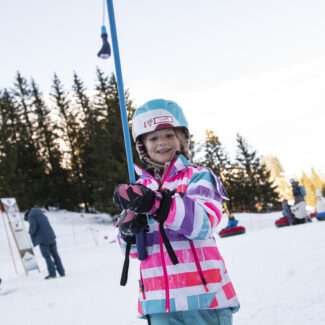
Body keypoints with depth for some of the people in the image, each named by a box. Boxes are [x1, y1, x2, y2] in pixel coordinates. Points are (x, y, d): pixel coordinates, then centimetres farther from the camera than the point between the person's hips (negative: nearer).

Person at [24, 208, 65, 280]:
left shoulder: (31, 217, -1)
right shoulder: (42, 215, 20)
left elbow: (33, 227, -16)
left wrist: (30, 232, 5)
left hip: (43, 239, -6)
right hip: (51, 237, 6)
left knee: (47, 257, 1)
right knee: (55, 255, 13)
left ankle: (52, 273, -2)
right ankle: (62, 272, 13)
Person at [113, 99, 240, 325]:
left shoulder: (198, 176, -1)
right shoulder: (140, 186, 12)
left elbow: (204, 221, -20)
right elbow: (133, 250, 14)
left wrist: (156, 203, -34)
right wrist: (127, 230, -9)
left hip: (203, 297, -4)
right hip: (159, 302, 4)